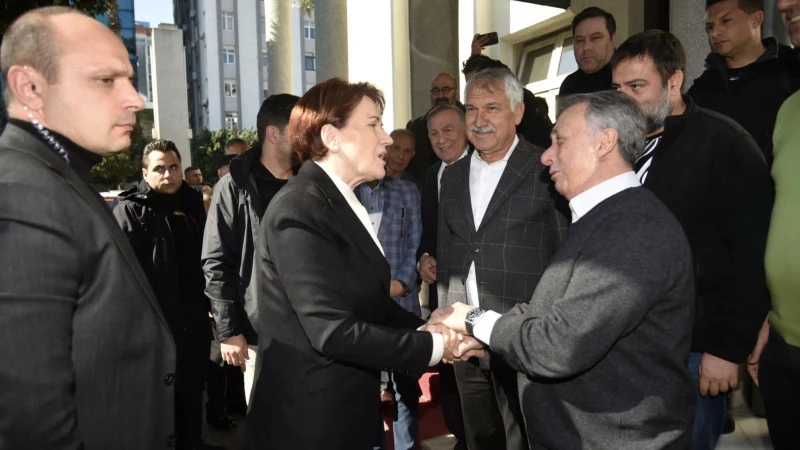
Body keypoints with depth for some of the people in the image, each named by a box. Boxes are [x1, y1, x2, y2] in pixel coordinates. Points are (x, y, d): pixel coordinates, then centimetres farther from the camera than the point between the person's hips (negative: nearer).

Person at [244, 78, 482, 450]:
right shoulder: (302, 209, -22)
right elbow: (334, 332, -27)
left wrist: (424, 327, -6)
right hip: (308, 419, -8)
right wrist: (432, 346, -18)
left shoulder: (339, 200, 7)